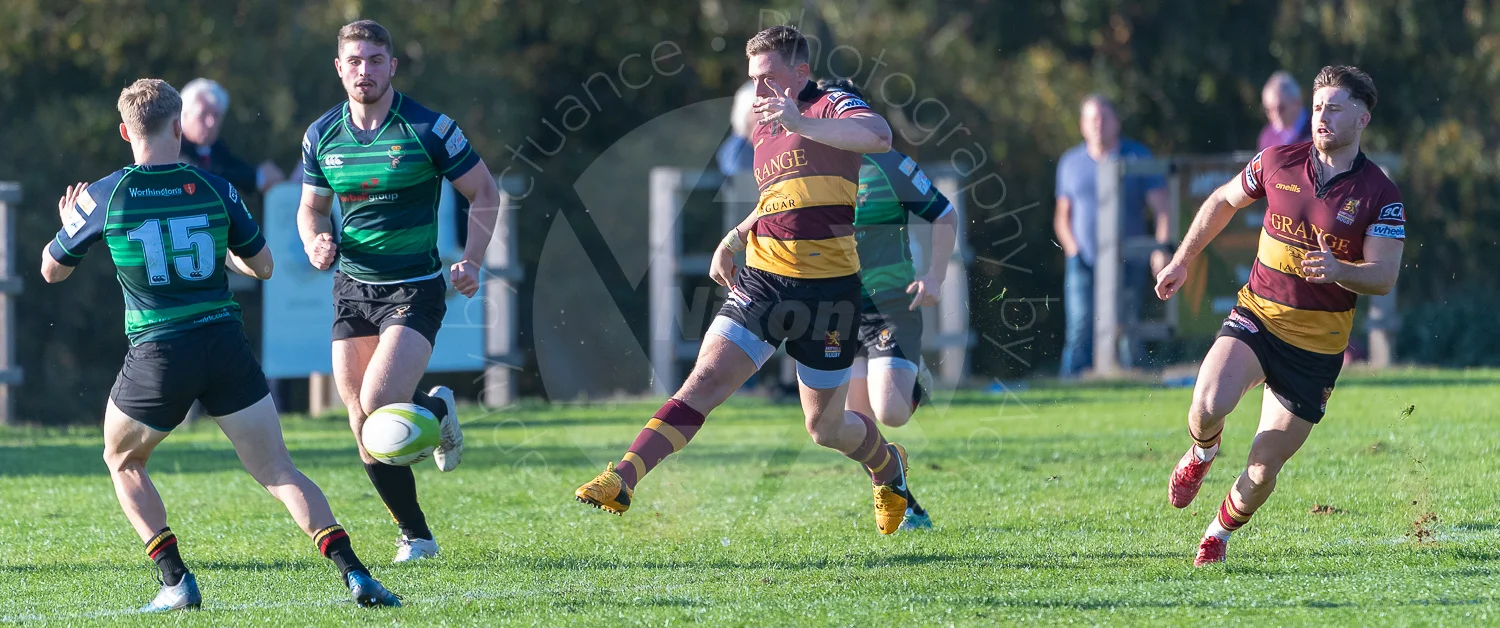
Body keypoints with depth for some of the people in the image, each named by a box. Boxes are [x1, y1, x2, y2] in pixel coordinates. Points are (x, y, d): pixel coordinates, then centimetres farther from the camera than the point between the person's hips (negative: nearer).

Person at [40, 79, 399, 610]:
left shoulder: (103, 197, -1)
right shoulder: (213, 188, 3)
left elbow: (52, 270, 13)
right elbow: (263, 266, 12)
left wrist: (67, 225, 33)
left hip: (157, 354, -1)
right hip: (226, 346, 1)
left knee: (122, 462, 23)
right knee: (279, 472, 5)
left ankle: (176, 581, 10)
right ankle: (353, 573, -12)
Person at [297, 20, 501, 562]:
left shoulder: (428, 129, -9)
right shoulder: (322, 136, 3)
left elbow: (484, 194, 0)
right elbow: (312, 207, 16)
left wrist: (472, 261, -12)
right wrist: (316, 241, -6)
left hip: (415, 289, -4)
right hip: (352, 289, 4)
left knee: (378, 405, -21)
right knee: (364, 428, 0)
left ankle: (437, 410, 14)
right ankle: (416, 535, 16)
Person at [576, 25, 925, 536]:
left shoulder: (833, 106, -6)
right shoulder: (763, 129, 17)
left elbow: (879, 136, -29)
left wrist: (801, 123, -39)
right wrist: (735, 240, 19)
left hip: (828, 289, -5)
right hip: (762, 279, 5)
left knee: (825, 427, 8)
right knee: (705, 382, -14)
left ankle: (888, 465, 40)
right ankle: (622, 479, -23)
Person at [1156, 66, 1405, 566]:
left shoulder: (1380, 196, -7)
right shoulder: (1277, 163, 0)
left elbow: (1384, 276, -12)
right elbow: (1223, 202, 17)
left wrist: (1337, 270, -33)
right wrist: (1182, 261, 18)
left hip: (1318, 344, -1)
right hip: (1256, 316, 1)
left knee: (1265, 467, 0)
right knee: (1208, 405, -27)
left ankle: (1220, 534, 29)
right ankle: (1202, 454, 10)